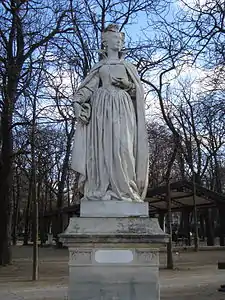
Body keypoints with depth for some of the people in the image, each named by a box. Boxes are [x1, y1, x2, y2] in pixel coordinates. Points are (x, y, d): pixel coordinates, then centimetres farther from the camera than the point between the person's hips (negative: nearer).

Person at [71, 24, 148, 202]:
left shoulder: (127, 66, 22)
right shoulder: (99, 67, 21)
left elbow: (138, 90, 13)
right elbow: (88, 88, 9)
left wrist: (126, 84, -7)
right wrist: (78, 103, -10)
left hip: (122, 108, 0)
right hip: (102, 108, 0)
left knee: (121, 146, -15)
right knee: (102, 147, -10)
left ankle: (123, 189, -15)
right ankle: (102, 190, -10)